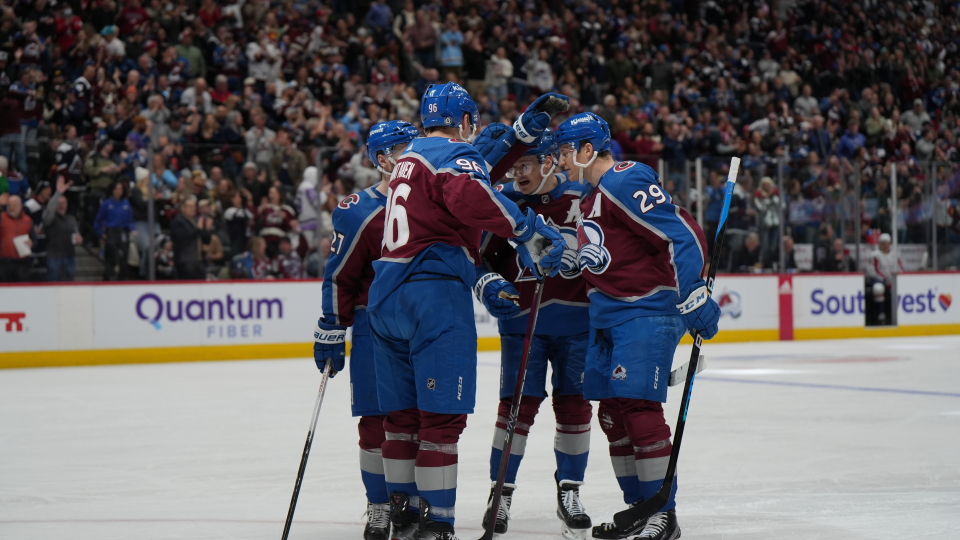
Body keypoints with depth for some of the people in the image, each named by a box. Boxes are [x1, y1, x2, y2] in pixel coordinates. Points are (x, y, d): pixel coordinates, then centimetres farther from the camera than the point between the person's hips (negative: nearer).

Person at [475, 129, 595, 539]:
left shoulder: (583, 197, -1)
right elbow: (475, 255, 4)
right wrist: (488, 285, -13)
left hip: (576, 320, 1)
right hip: (522, 319, -1)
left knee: (574, 405, 5)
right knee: (517, 405, -5)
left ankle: (569, 493, 17)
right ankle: (501, 492, 6)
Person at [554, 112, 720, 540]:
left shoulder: (627, 183, -16)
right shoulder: (592, 195, 16)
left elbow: (682, 234, -22)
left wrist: (693, 297, -26)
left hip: (647, 309, -10)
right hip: (607, 313, 11)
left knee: (637, 404, -15)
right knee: (612, 410, 10)